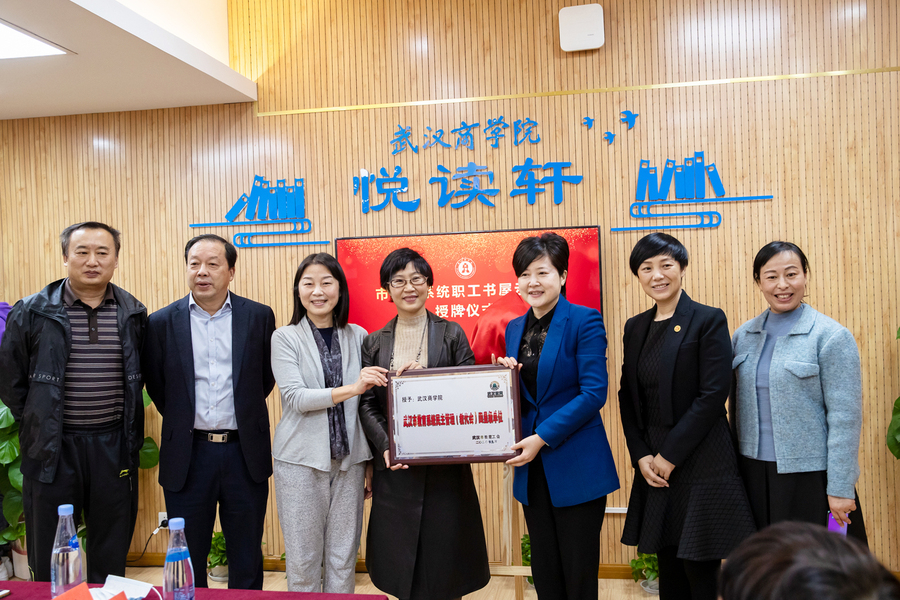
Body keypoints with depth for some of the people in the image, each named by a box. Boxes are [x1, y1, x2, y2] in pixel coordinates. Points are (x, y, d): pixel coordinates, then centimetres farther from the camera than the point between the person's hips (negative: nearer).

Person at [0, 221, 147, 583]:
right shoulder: (31, 313, -3)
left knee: (112, 553, 13)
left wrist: (129, 424, 7)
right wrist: (35, 423, 3)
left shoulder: (133, 314, 3)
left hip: (113, 446, 2)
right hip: (52, 446, -1)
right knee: (49, 558, 11)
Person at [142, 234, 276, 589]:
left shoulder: (259, 317, 0)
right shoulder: (162, 323, -1)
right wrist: (183, 422, 8)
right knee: (188, 559, 13)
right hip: (188, 454, 0)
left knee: (247, 559, 12)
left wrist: (244, 415, 7)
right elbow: (155, 385, 8)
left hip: (245, 453, 0)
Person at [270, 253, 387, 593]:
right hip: (301, 459, -2)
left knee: (344, 556, 8)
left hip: (349, 459, 2)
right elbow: (295, 397, -11)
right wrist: (351, 389, -20)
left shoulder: (358, 336, 7)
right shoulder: (285, 338, 0)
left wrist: (372, 460, 6)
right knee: (303, 557, 7)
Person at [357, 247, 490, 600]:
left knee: (444, 556, 3)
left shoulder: (451, 334, 4)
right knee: (400, 559, 7)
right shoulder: (374, 343, 9)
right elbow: (367, 404, 3)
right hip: (395, 469, 2)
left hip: (445, 466, -2)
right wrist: (385, 445, -11)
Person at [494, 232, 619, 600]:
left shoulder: (584, 321, -9)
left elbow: (593, 393, -15)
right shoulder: (514, 328, 10)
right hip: (533, 470, 6)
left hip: (576, 469, -6)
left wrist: (542, 438, -18)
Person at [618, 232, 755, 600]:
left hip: (700, 464, -5)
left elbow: (713, 395, -13)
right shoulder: (635, 328, 10)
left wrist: (670, 455, -13)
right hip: (654, 470, 5)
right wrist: (641, 456, -1)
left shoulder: (709, 321, -7)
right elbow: (628, 398, 11)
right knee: (668, 570, 12)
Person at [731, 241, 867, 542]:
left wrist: (840, 488, -13)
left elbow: (845, 417, -10)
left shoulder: (832, 336, -8)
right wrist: (734, 467, 12)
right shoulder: (743, 336, 7)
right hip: (755, 472, 5)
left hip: (809, 475, -4)